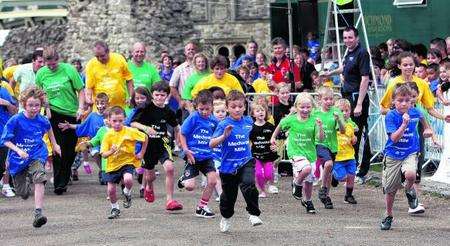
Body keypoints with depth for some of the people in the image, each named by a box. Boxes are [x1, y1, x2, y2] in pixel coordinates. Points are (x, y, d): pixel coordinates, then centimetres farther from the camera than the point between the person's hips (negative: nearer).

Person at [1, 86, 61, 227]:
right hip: (18, 158, 0)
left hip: (37, 156, 1)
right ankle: (27, 183, 51)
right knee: (22, 192, 10)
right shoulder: (15, 121, -15)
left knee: (39, 178, -29)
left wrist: (55, 145, 29)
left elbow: (48, 128, 21)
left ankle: (38, 213, -35)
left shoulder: (42, 120, -4)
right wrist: (18, 150, -28)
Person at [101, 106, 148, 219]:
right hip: (112, 165, 2)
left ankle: (127, 193, 3)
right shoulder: (108, 135, -6)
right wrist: (111, 151, -28)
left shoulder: (130, 132, -10)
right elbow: (104, 154, -7)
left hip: (127, 162, -2)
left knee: (128, 179, -31)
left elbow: (145, 138, 4)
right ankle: (115, 209, 26)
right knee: (111, 189, 1)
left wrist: (142, 154, 3)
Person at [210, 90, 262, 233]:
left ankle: (254, 214, -12)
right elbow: (212, 144, -24)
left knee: (249, 186, -24)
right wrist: (224, 136, -36)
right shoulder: (224, 125, -15)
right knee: (229, 195, 13)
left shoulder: (248, 121, 0)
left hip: (246, 162, 2)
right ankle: (225, 218, 39)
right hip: (228, 165, -2)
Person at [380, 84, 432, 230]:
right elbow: (394, 138, -23)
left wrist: (427, 129, 33)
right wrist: (404, 124, -32)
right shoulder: (391, 116, -15)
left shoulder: (414, 112, -5)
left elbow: (421, 118, 22)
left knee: (410, 174, -31)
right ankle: (388, 216, 28)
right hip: (393, 155, -1)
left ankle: (410, 191, 5)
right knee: (390, 189, 5)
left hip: (410, 153, 1)